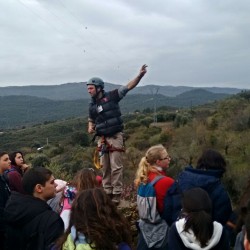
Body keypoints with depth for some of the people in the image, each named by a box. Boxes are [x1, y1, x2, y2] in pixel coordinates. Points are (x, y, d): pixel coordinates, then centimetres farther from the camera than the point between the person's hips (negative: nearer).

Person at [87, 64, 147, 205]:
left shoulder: (111, 96, -6)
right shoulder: (92, 105, 9)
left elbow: (129, 87, -12)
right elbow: (91, 120, 25)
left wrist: (140, 75, -25)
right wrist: (90, 128, 2)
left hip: (115, 137, -5)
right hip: (102, 139, 6)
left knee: (116, 167, -5)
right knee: (105, 167, 11)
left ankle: (117, 194, 1)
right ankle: (107, 192, 21)